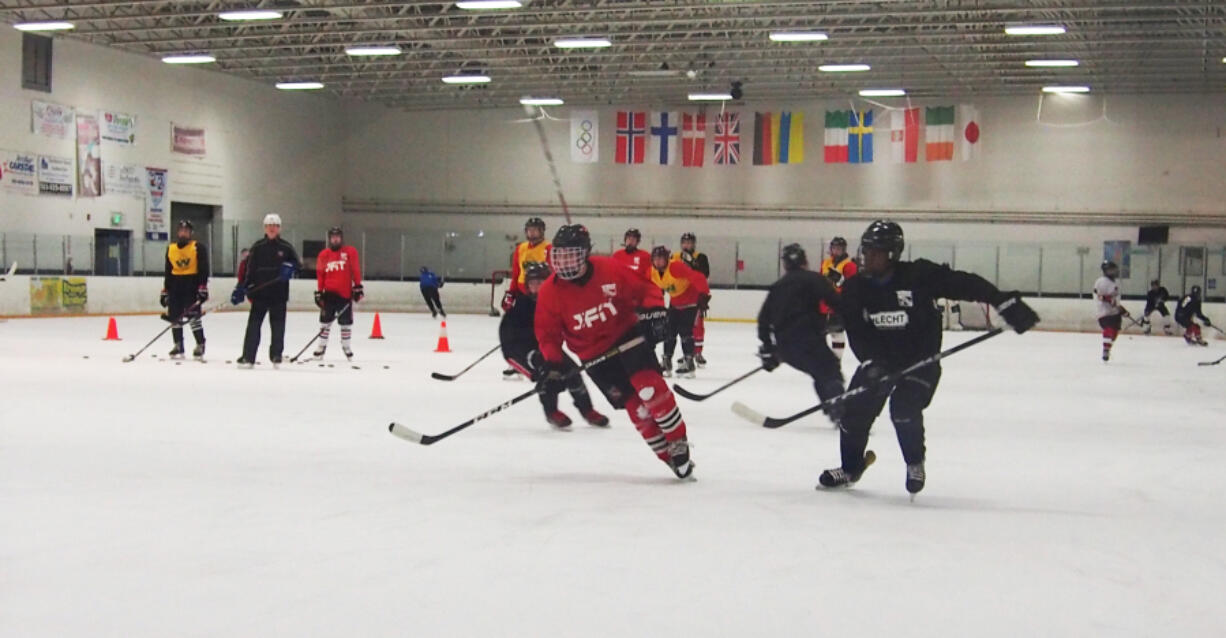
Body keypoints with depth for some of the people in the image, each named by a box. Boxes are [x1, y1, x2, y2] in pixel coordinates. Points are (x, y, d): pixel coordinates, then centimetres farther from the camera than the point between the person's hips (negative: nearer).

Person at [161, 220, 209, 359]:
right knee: (175, 316, 4)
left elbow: (203, 269, -9)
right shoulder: (170, 249, 11)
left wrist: (203, 289, -15)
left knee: (194, 316, -10)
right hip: (175, 285, 5)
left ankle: (200, 346, -1)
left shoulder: (198, 247, -5)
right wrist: (165, 291, 14)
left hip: (192, 283, -5)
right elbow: (168, 272, 16)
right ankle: (178, 347, 12)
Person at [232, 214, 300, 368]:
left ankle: (276, 355, 18)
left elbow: (297, 264, 7)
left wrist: (290, 268, -16)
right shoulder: (257, 247, 4)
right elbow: (248, 269, 3)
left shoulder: (285, 247, 5)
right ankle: (248, 357, -3)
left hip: (279, 293, 1)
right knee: (253, 324, -4)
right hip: (259, 292, 0)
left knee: (278, 325, 6)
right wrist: (241, 288, -4)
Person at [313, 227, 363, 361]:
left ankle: (346, 346, 19)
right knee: (325, 321, 5)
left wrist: (358, 287, -4)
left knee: (346, 322, 5)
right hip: (329, 293, 1)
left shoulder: (351, 252, 0)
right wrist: (319, 292, 3)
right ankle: (321, 347, 12)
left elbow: (356, 271, -1)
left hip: (345, 294, -1)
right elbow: (320, 274, 6)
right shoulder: (323, 255, 5)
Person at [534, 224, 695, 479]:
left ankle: (679, 442, -5)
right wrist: (552, 366, -14)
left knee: (649, 386, -21)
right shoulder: (550, 293, -12)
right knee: (634, 404, -7)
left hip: (628, 335, -1)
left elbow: (645, 289, -4)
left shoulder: (610, 269, -15)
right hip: (594, 355, 1)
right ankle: (669, 457, 3)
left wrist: (653, 309, -22)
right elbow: (548, 333, -2)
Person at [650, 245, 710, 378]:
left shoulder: (676, 267, -32)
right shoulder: (652, 273, -9)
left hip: (691, 300, -7)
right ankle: (666, 363, 16)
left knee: (685, 332, -15)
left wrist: (704, 295, -38)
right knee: (669, 332, 6)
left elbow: (697, 277, -35)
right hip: (675, 302, 7)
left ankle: (689, 363, -8)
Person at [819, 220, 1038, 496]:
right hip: (879, 359, 4)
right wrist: (870, 362, -28)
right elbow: (856, 333, -11)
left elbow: (963, 284, -20)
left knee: (904, 407, -23)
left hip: (921, 359, -4)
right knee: (856, 408, -2)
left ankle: (915, 463, 5)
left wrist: (1004, 302, -27)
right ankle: (850, 468, 22)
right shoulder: (855, 288, -9)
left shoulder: (919, 275, -20)